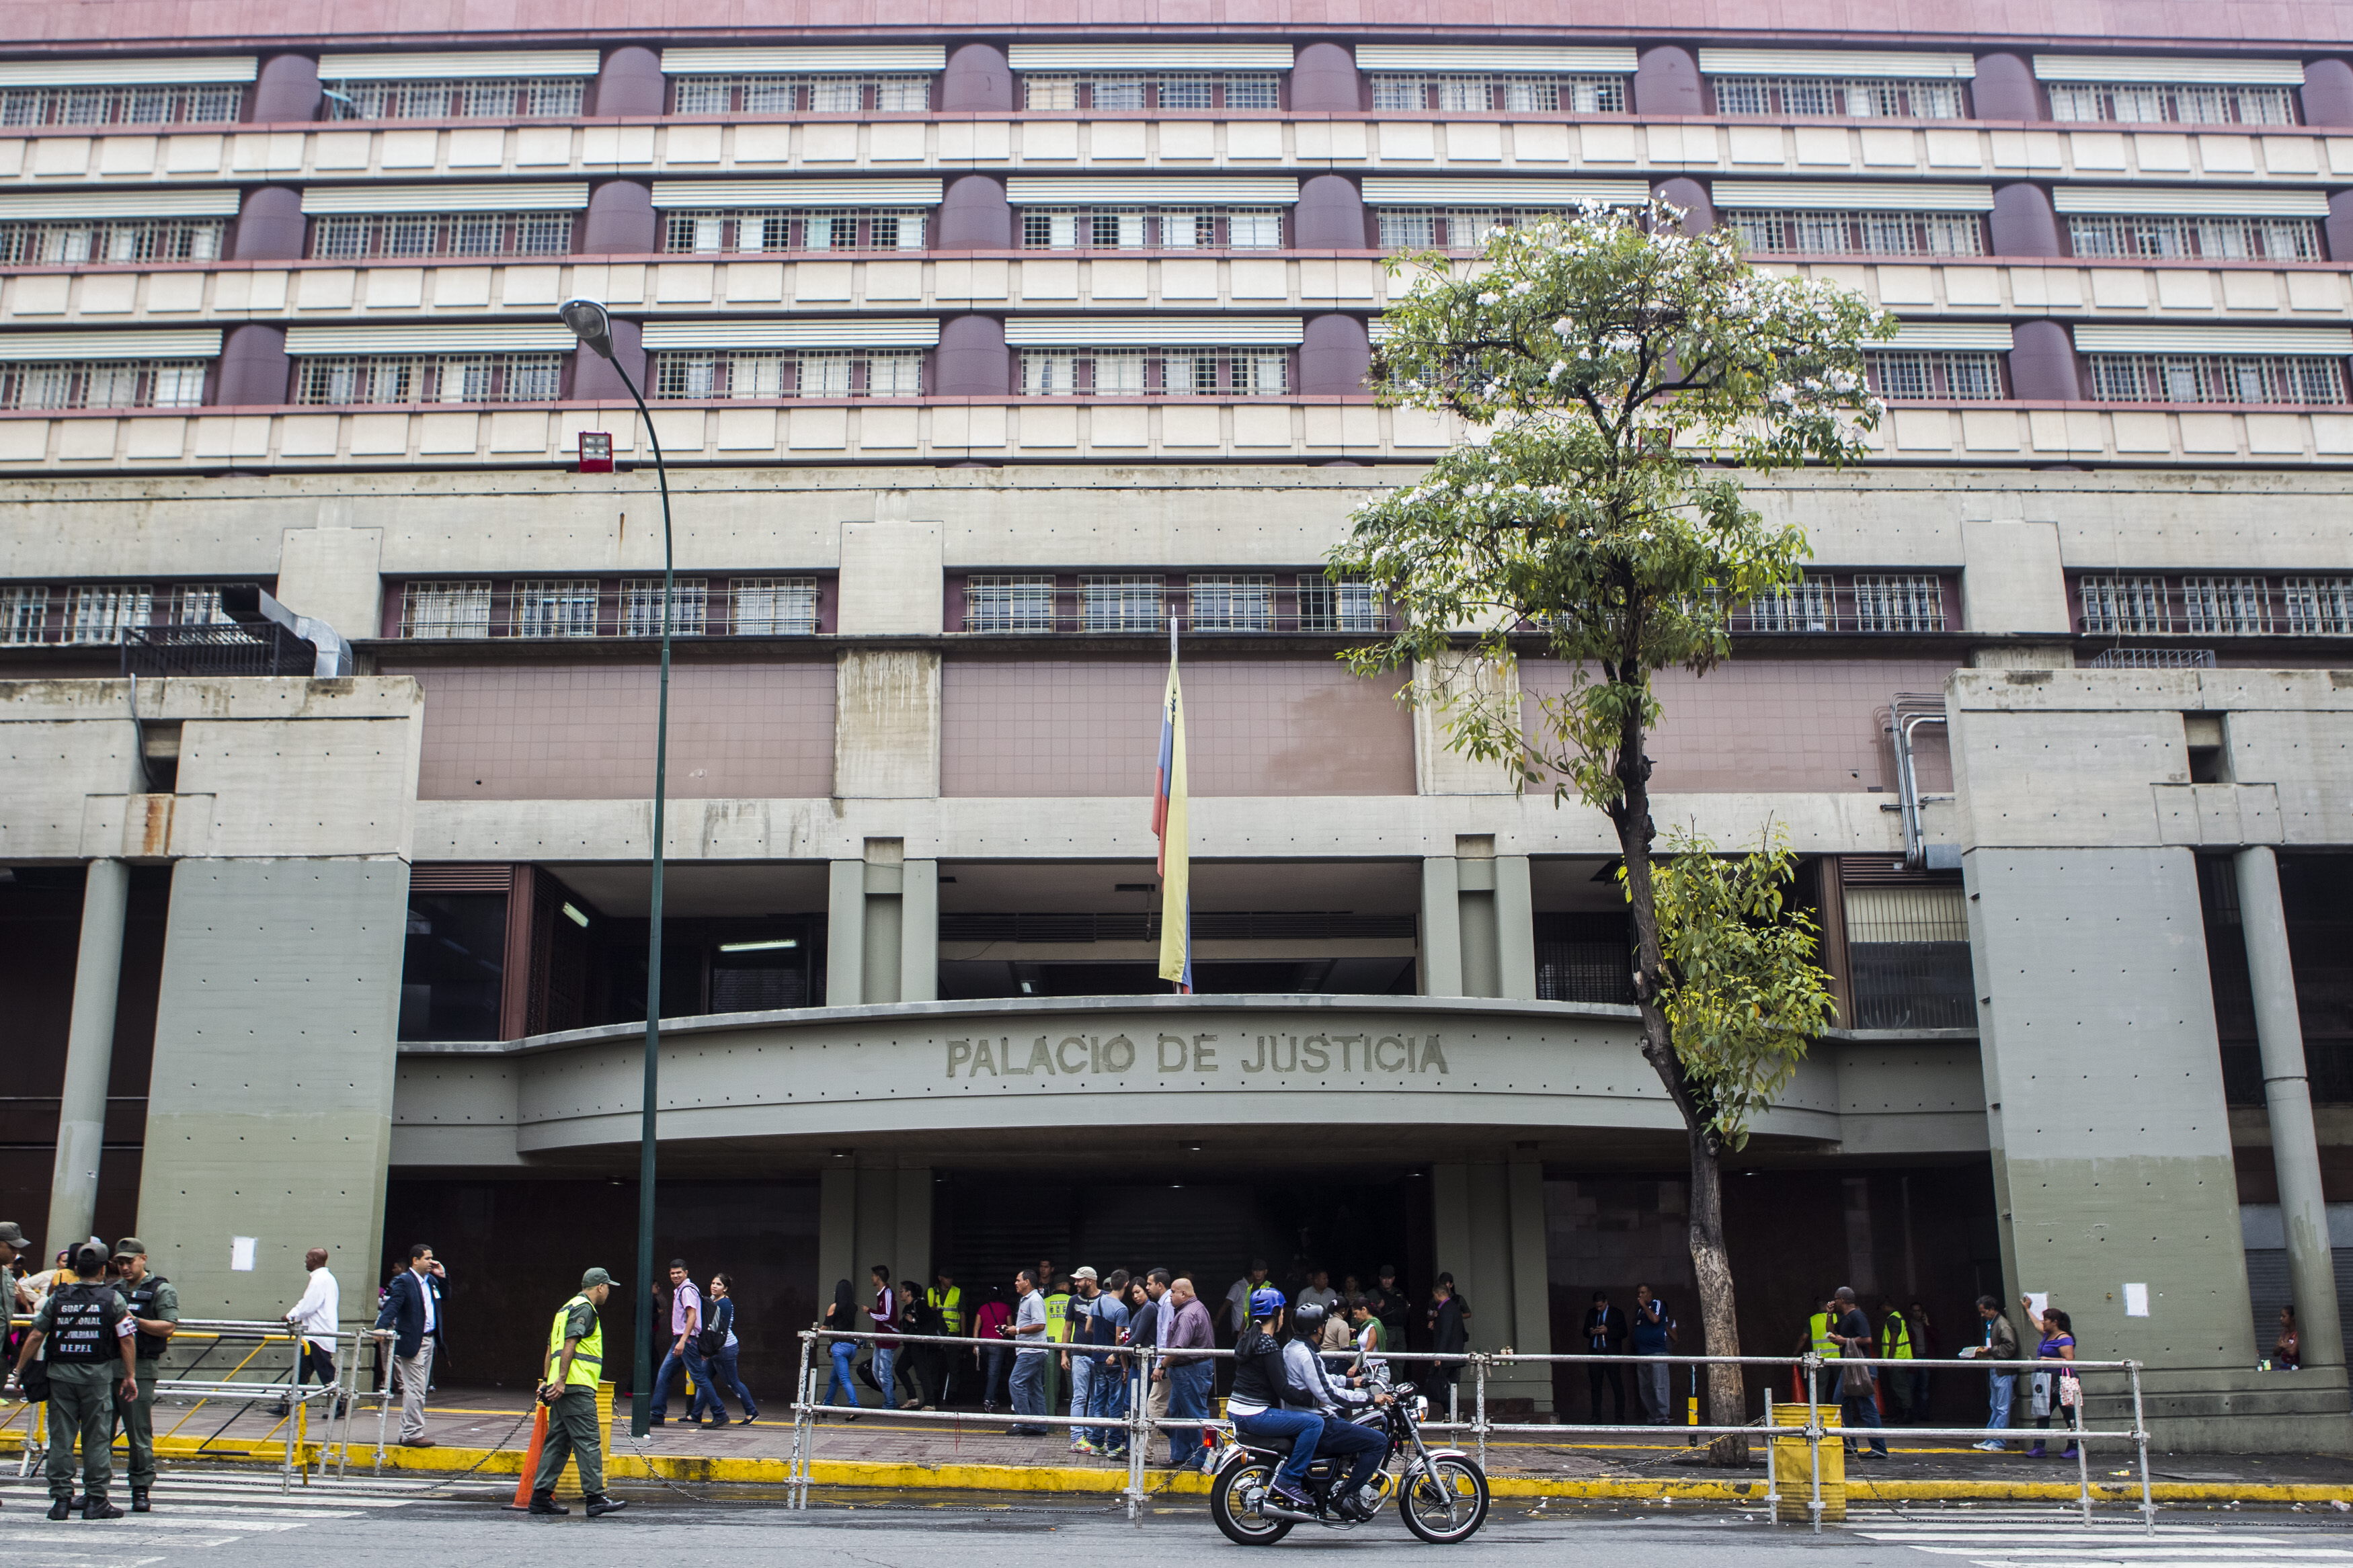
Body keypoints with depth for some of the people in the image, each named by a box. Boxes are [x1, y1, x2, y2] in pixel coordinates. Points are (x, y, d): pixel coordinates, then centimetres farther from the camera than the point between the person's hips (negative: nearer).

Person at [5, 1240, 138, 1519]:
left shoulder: (57, 1297, 5)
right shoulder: (112, 1299, -1)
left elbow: (36, 1336, 3)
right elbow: (126, 1339, -4)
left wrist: (19, 1370, 13)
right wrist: (130, 1376, 3)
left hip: (61, 1373, 2)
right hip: (98, 1376, -2)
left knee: (61, 1438, 7)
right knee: (96, 1439, 3)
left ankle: (61, 1498, 7)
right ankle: (96, 1500, 4)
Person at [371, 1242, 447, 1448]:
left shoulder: (431, 1280, 13)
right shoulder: (403, 1281, -10)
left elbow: (444, 1297, 26)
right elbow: (392, 1306, -20)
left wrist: (443, 1277, 11)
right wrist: (382, 1327, -35)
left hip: (429, 1340, 8)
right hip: (412, 1343, -8)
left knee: (419, 1389, 13)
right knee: (415, 1390, -7)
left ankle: (407, 1432, 21)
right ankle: (412, 1434, -2)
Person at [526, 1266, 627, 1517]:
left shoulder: (567, 1308, 24)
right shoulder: (584, 1309, -7)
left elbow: (552, 1348, 24)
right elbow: (569, 1344, -18)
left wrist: (546, 1381, 22)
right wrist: (561, 1380, -23)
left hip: (561, 1388, 10)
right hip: (577, 1387, -10)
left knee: (557, 1442, 11)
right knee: (588, 1443, -10)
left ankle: (541, 1496, 10)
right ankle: (595, 1498, -11)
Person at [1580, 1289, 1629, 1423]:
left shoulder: (1617, 1314, 2)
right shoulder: (1591, 1313, 13)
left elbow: (1624, 1333, -3)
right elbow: (1584, 1332, 17)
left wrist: (1607, 1331, -16)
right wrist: (1590, 1332, -7)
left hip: (1611, 1354, -4)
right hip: (1595, 1353, 4)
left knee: (1617, 1386, -5)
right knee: (1595, 1386, 5)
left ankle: (1620, 1417, 1)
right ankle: (1596, 1418, 10)